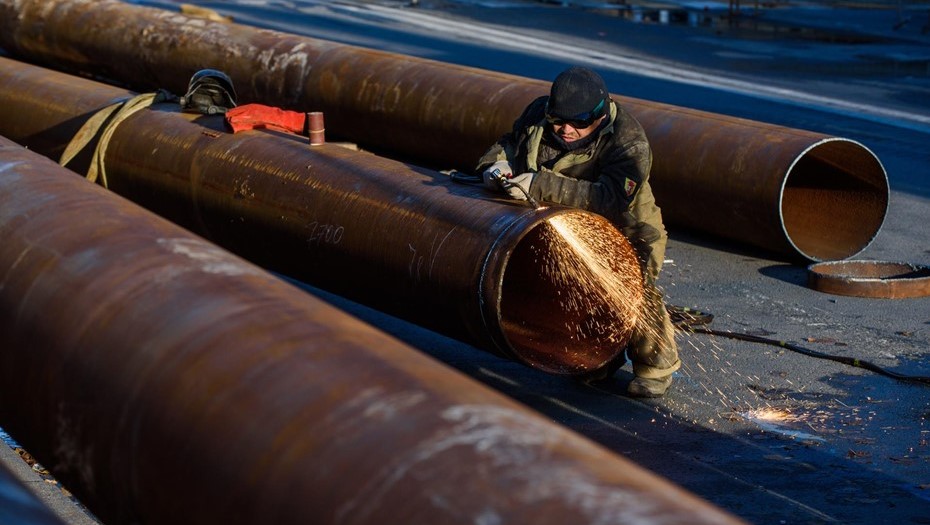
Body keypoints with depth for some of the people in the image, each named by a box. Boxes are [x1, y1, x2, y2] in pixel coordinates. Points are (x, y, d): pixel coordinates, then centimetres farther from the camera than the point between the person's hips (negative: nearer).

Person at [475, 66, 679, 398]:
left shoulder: (629, 143, -27)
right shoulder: (538, 114, -9)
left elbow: (612, 200, -42)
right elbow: (511, 143, 12)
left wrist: (542, 185, -48)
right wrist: (495, 164, -14)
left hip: (625, 231, -6)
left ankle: (655, 366, -1)